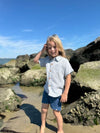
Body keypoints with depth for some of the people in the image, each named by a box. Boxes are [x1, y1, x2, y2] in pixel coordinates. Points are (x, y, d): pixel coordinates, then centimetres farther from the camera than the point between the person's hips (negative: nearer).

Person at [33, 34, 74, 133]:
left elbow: (68, 78, -14)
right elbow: (35, 60, 11)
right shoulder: (47, 60, -2)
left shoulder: (64, 61, -18)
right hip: (47, 90, 5)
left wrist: (65, 93, -13)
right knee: (44, 109, 19)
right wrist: (42, 50, -4)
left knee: (56, 112, 11)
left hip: (57, 92, -5)